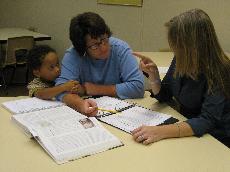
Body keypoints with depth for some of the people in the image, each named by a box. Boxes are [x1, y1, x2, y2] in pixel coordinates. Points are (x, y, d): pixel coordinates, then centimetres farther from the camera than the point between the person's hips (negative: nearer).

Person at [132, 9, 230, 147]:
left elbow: (207, 121, -31)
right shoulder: (180, 61, -5)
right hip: (187, 126, 5)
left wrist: (162, 131, -43)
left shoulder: (218, 72, -23)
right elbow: (164, 96, 6)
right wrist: (153, 73, -13)